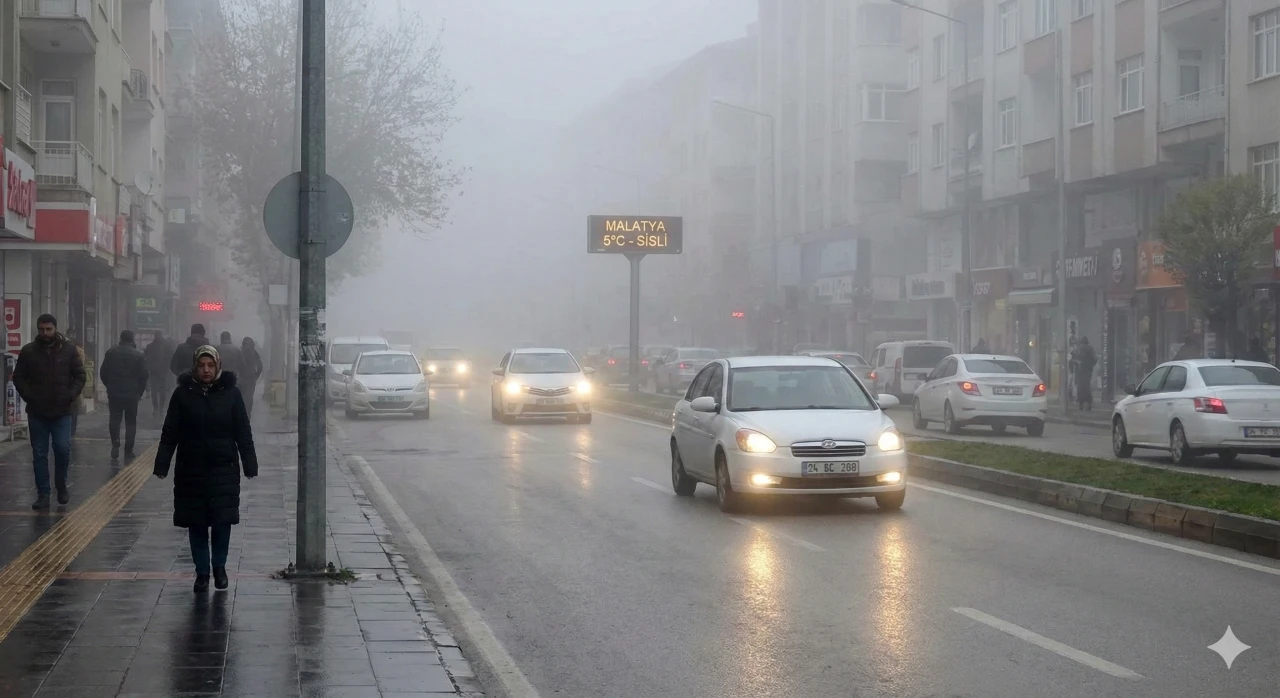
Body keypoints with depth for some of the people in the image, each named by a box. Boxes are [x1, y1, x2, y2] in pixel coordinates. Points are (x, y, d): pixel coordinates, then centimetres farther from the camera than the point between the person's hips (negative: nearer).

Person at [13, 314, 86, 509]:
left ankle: (62, 487, 16)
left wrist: (71, 396, -8)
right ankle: (43, 495, 9)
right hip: (37, 413, 1)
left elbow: (80, 376, 5)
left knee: (63, 449, -6)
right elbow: (18, 377, 6)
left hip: (62, 412, -1)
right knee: (39, 454, 3)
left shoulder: (69, 350, 1)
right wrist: (29, 396, -6)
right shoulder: (28, 352, 1)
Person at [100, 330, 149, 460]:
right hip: (132, 394, -1)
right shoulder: (139, 355, -6)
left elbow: (103, 372, 2)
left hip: (114, 392, 1)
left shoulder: (111, 353, 0)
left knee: (114, 419, 9)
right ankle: (128, 451, 6)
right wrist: (140, 392, 7)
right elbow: (143, 376, -5)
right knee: (131, 422, 7)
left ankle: (115, 445, -11)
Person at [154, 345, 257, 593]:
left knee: (223, 520, -2)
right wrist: (162, 464, -5)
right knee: (196, 523, 5)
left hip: (224, 468, -1)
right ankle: (202, 571, 17)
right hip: (191, 470, 1)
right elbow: (170, 433, 1)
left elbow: (243, 432, 1)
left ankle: (219, 566, 19)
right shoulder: (183, 394, -1)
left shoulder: (230, 393, -1)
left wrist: (250, 465, -3)